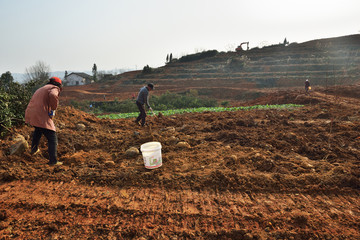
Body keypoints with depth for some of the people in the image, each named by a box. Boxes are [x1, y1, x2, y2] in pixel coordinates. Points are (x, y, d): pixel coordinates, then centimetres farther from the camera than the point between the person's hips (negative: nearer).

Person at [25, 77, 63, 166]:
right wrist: (54, 108, -12)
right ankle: (53, 161, -2)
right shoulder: (55, 89, -1)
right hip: (41, 116, -9)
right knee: (52, 138, 0)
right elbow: (53, 95, -27)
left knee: (38, 129, 38)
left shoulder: (41, 89, 27)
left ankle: (34, 149, 51)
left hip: (29, 114, 9)